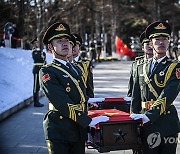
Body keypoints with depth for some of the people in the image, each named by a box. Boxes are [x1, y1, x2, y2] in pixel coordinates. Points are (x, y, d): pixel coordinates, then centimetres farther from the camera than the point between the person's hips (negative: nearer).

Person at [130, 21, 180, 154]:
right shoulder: (141, 68, 11)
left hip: (167, 122, -4)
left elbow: (168, 95, -16)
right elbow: (136, 97, 15)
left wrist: (149, 115, -25)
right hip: (146, 123, 4)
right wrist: (134, 117, 6)